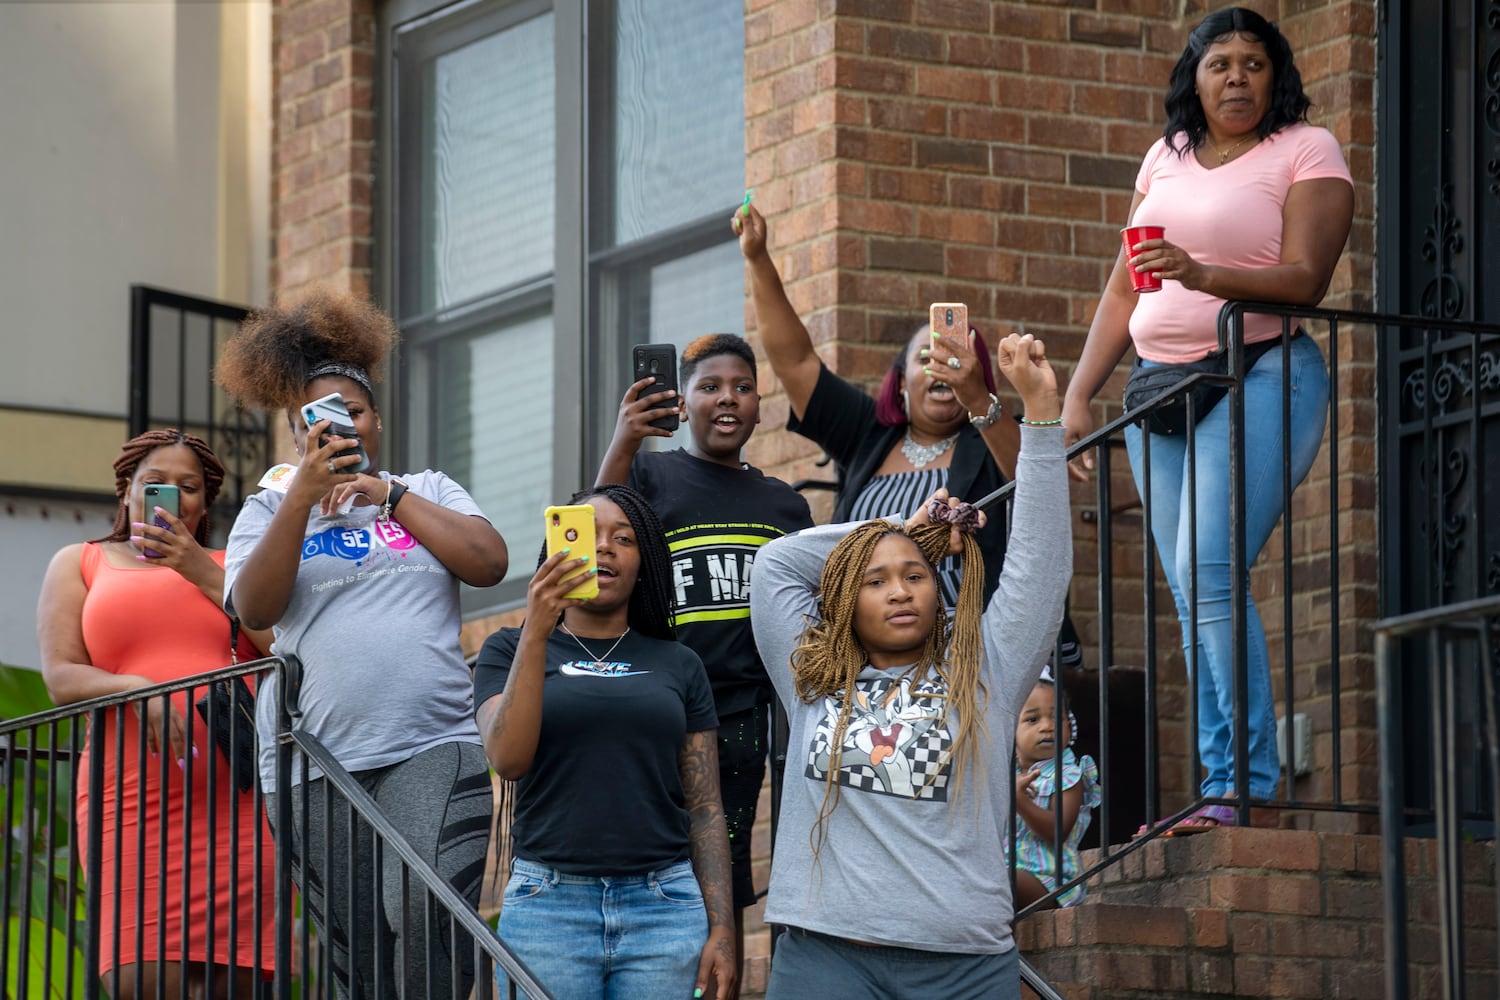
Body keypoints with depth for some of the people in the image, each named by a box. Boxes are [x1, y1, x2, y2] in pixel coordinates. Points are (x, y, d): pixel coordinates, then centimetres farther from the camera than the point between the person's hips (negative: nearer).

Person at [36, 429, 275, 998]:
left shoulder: (227, 567, 21)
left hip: (237, 791, 0)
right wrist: (136, 689, -13)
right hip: (131, 795, 0)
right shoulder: (80, 565, 20)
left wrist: (201, 572, 1)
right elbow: (61, 677, 7)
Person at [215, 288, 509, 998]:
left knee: (427, 915, -26)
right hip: (314, 770, 1)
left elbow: (489, 563, 0)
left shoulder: (426, 490, 18)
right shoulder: (271, 509, 15)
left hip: (432, 751, -1)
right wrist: (304, 494, -11)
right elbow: (254, 608, -3)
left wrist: (389, 494, -1)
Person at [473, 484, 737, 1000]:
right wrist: (536, 635, -16)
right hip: (548, 904, -1)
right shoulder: (510, 651, 8)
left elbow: (704, 808, 10)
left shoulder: (678, 666, 12)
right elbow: (509, 759, -10)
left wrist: (721, 929, 1)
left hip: (664, 906, 2)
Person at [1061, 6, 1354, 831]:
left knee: (1211, 573, -20)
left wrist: (1204, 275, -28)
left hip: (1258, 378, -6)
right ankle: (1221, 785, 1)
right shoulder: (1167, 158, 17)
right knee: (1192, 597, 1)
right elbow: (1123, 290, 19)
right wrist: (1078, 395, 11)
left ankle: (1249, 784, -18)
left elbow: (1305, 280, -13)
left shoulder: (1305, 151, -1)